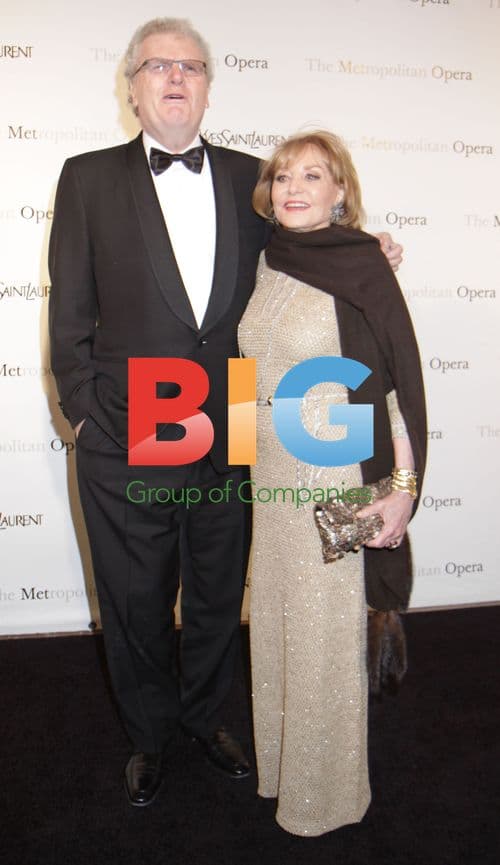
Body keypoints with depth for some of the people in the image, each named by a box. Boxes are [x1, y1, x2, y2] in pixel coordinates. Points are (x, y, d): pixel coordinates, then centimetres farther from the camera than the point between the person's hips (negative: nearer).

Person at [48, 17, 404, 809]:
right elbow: (70, 311, 0)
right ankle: (149, 733, 40)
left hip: (228, 440, 2)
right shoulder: (89, 178, 2)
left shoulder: (248, 178, 7)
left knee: (218, 599, 18)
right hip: (126, 442, -1)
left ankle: (204, 713, 45)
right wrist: (84, 411, -6)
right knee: (136, 605, 15)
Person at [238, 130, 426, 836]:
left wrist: (404, 486, -15)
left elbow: (402, 378, -13)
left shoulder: (361, 264, -12)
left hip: (336, 478, -6)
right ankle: (281, 757, 44)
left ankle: (325, 792, 33)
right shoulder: (269, 261, 7)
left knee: (325, 632, 8)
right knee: (275, 620, 19)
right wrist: (258, 461, 13)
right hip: (271, 474, 7)